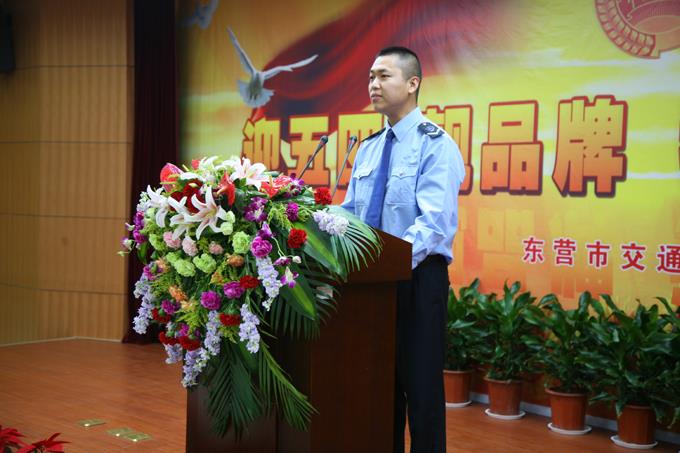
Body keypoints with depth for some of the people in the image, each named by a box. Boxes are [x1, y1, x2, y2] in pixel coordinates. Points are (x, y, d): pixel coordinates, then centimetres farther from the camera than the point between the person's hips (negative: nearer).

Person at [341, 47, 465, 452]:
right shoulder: (368, 148, 12)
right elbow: (349, 212, 13)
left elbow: (435, 221, -22)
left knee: (421, 386, 2)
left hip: (417, 279, -6)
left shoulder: (436, 145, -10)